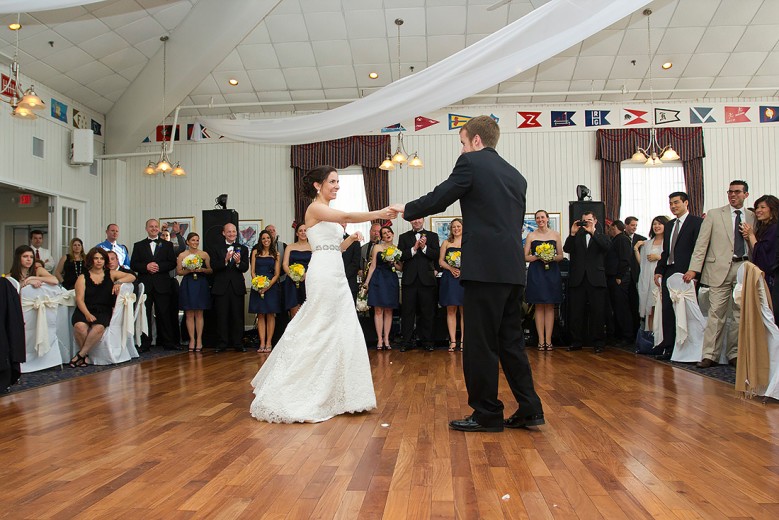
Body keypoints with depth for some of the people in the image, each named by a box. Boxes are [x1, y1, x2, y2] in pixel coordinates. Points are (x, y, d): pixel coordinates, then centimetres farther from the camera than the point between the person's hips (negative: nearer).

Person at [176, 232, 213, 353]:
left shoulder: (204, 254, 5)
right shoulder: (182, 255, 5)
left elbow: (210, 270, 7)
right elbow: (178, 271, 4)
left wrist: (202, 269, -11)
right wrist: (189, 270, -12)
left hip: (201, 285, 0)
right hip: (187, 285, 0)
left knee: (199, 314, 1)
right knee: (189, 314, 1)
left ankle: (199, 340, 5)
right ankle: (192, 340, 7)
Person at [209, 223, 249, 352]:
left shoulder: (243, 249, 9)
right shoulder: (216, 249, 6)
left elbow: (245, 268, -1)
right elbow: (213, 267, -6)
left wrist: (238, 262, -21)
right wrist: (225, 260, -21)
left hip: (237, 287, 1)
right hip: (221, 287, -1)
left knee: (238, 317, 3)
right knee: (222, 317, 4)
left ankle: (238, 343, 9)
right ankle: (222, 343, 11)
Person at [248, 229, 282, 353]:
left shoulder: (275, 254, 7)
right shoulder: (256, 252, 10)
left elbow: (277, 273, 2)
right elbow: (252, 271, 6)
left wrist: (268, 286, -11)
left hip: (271, 286, -1)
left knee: (270, 315, -1)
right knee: (260, 315, 1)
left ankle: (268, 343, 1)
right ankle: (262, 343, 0)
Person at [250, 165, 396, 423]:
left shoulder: (328, 213, 21)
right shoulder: (315, 208, -7)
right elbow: (347, 216, -23)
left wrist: (350, 239, 7)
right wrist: (379, 213, -27)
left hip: (336, 275, 9)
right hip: (323, 273, -9)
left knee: (340, 331, 8)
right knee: (320, 331, -6)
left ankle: (332, 394, 17)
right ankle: (295, 396, 4)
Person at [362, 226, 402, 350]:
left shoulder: (397, 249, 9)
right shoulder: (377, 247, 5)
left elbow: (400, 268, 12)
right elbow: (373, 266, 4)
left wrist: (393, 263, -8)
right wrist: (366, 282, -1)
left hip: (391, 281, 2)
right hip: (378, 280, -2)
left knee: (388, 311, 4)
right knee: (378, 310, -4)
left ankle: (386, 339, 9)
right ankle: (380, 339, 1)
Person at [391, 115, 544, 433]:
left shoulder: (471, 163, -1)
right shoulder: (516, 176, 20)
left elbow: (438, 199, -2)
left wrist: (407, 210, 15)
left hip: (485, 267, -8)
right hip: (513, 268, 8)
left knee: (480, 343, 1)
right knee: (511, 341, 14)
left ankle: (487, 413, 8)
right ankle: (529, 409, 17)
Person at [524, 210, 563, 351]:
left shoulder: (555, 235, 8)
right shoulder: (531, 235, 5)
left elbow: (561, 256, 9)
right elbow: (525, 257, 3)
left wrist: (551, 258, -11)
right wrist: (538, 257, -14)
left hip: (552, 272, 1)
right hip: (536, 273, -1)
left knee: (550, 306, 2)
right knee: (539, 307, 0)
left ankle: (548, 340, 5)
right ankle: (541, 340, 4)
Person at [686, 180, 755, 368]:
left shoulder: (752, 217, 12)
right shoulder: (714, 214, 5)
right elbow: (701, 243, 0)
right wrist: (694, 268, -6)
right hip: (720, 268, -3)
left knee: (741, 314, 6)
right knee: (716, 312, -5)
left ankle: (735, 354, 16)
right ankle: (709, 355, -1)